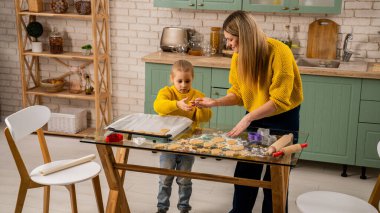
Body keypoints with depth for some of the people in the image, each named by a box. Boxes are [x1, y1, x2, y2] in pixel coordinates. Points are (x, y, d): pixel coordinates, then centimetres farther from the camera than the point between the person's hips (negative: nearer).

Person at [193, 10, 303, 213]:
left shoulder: (279, 52, -27)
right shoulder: (239, 56, -8)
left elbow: (280, 100, -28)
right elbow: (238, 93, 2)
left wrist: (248, 118, -32)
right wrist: (215, 102, -14)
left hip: (283, 118, -5)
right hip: (255, 116, 5)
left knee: (275, 175, 4)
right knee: (245, 170, 9)